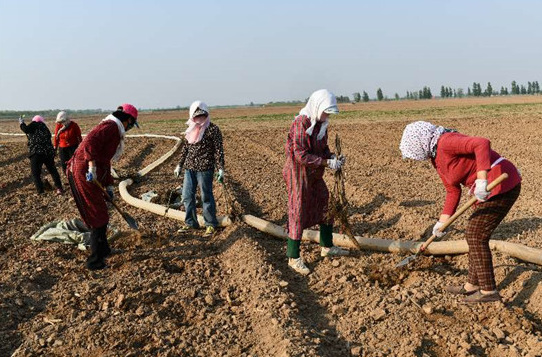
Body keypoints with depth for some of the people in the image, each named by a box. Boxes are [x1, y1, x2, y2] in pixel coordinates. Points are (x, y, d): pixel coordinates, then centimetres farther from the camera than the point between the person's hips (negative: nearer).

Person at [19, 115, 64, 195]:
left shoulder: (34, 124, 2)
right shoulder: (45, 127, 22)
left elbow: (26, 129, -10)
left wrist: (22, 123, 5)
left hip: (36, 153, -6)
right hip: (49, 152, 6)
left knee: (35, 173, 4)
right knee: (52, 170, 17)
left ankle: (40, 191, -1)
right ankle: (59, 188, 14)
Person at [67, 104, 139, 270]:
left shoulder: (115, 131, 22)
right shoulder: (111, 126, -10)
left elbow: (105, 160, 27)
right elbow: (90, 141, -28)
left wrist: (109, 186, 25)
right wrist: (92, 166, -31)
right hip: (83, 173, -10)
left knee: (100, 214, 22)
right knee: (98, 218, -3)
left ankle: (103, 250, 38)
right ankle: (95, 261, 4)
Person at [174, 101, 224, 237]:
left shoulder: (213, 129, -7)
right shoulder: (191, 130, 12)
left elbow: (219, 150, -9)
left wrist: (220, 169, -13)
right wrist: (180, 165, 20)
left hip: (205, 168, -6)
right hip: (189, 168, 6)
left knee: (206, 197, 1)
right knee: (187, 196, 10)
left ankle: (210, 225, 14)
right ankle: (190, 223, 24)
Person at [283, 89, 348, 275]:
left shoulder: (321, 124, 5)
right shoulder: (300, 124, -22)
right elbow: (301, 155, -27)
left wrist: (332, 157, -6)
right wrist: (327, 162, -26)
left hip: (315, 176, 9)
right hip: (298, 175, -9)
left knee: (326, 207, 16)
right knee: (298, 214, -1)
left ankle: (327, 247, 33)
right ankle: (293, 258, 11)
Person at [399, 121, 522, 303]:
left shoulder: (446, 143, -17)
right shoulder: (437, 159, 13)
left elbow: (482, 143, -32)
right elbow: (453, 191, 18)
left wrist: (482, 180, -38)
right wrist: (443, 221, 13)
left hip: (502, 185, -10)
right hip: (492, 187, 10)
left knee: (476, 236, -4)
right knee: (474, 234, 15)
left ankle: (488, 290, 7)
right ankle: (473, 284, 26)